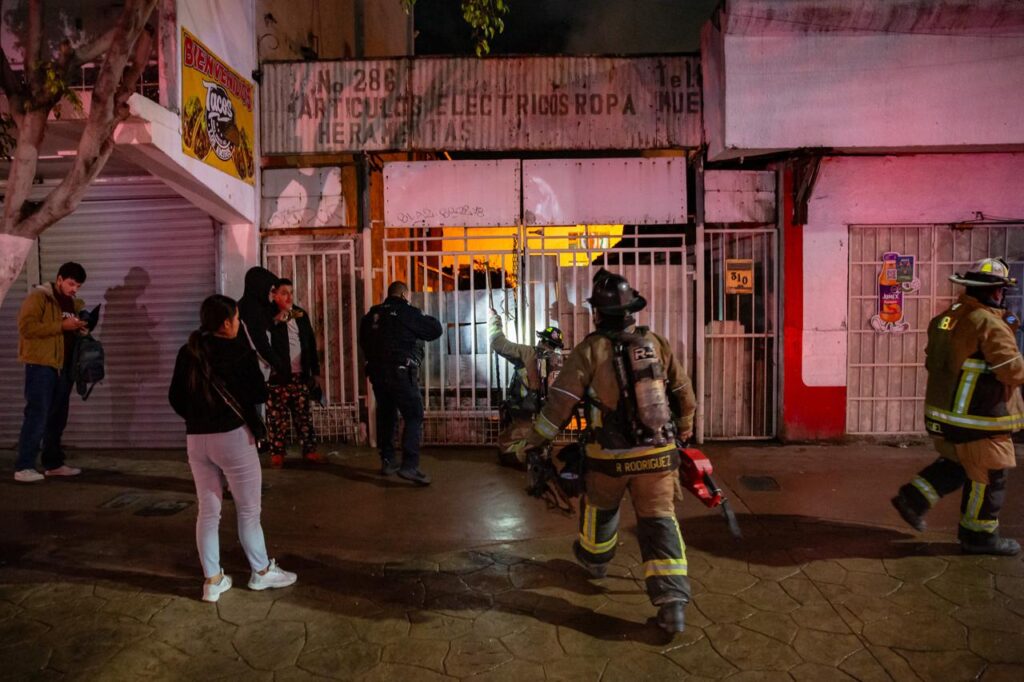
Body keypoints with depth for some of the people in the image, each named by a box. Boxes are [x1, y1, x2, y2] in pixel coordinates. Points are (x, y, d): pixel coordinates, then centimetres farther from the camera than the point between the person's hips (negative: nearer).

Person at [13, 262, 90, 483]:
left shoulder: (73, 303, 16)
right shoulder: (38, 297, -6)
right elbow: (26, 326, -17)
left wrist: (79, 329, 4)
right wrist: (61, 326, -20)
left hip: (64, 367, 7)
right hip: (41, 366, -7)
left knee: (58, 417, 11)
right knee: (37, 416, -9)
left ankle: (53, 463, 19)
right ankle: (23, 467, -3)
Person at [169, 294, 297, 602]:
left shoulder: (188, 352, 4)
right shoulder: (238, 350, -12)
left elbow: (175, 397, 8)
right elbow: (260, 394, -11)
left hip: (196, 440, 5)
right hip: (233, 436, -5)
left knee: (207, 511, 13)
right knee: (248, 510, 9)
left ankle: (212, 580, 20)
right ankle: (261, 572, 22)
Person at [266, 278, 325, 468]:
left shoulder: (301, 314, 9)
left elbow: (311, 344, 13)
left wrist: (315, 371, 11)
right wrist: (277, 320, -22)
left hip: (301, 375, 4)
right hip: (277, 375, -4)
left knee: (305, 416, 9)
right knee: (278, 417, 3)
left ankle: (309, 450, 16)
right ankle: (277, 453, 13)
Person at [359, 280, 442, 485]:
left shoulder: (372, 314, 13)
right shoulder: (407, 311, -5)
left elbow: (363, 341, 24)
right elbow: (435, 330, -4)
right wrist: (426, 320, 14)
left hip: (376, 372, 7)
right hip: (400, 371, -7)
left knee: (386, 416, 17)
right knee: (414, 416, -6)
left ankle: (387, 461, 23)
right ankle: (409, 465, -17)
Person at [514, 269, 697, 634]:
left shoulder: (591, 349, -11)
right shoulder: (656, 343, 1)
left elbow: (561, 400, -13)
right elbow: (684, 394, 9)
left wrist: (533, 441, -4)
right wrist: (683, 431, 27)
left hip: (610, 457, -2)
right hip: (658, 453, 2)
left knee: (600, 507, 24)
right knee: (659, 519, 8)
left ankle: (594, 558, 49)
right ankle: (673, 603, 1)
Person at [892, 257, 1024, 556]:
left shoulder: (946, 317, 5)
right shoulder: (990, 324, -20)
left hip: (943, 411, 8)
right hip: (976, 420, -8)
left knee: (956, 463, 23)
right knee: (987, 476, 8)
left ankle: (914, 498, 16)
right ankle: (979, 535, 20)